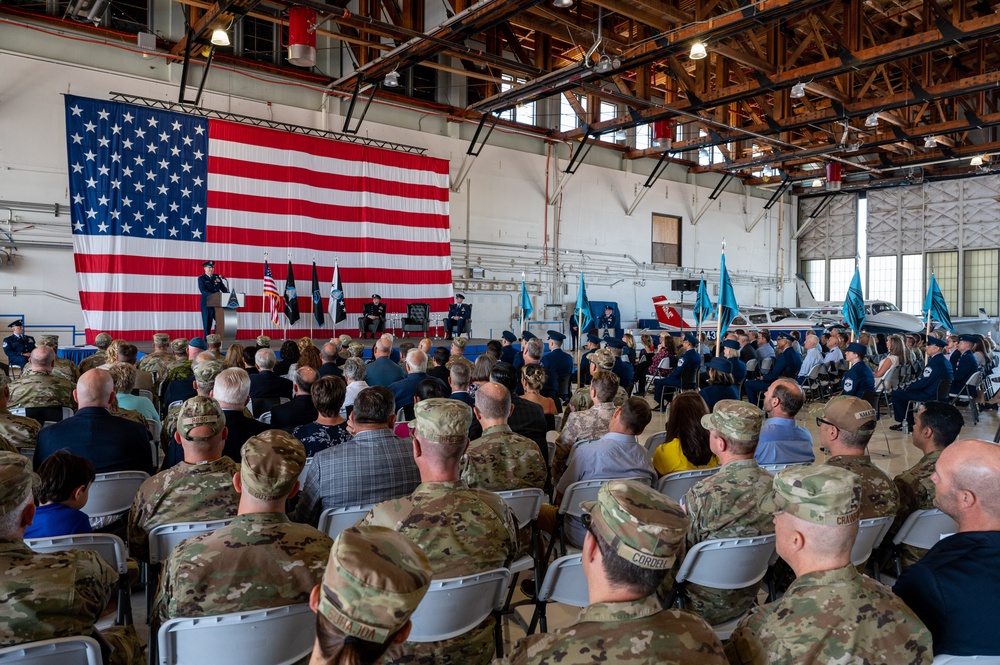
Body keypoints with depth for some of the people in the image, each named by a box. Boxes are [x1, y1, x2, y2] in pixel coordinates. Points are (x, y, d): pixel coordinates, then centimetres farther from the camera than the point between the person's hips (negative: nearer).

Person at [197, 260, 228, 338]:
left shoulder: (217, 277, 14)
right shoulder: (201, 278, 0)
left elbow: (223, 288, 11)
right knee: (207, 324, 1)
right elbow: (203, 290, -13)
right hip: (207, 305, -4)